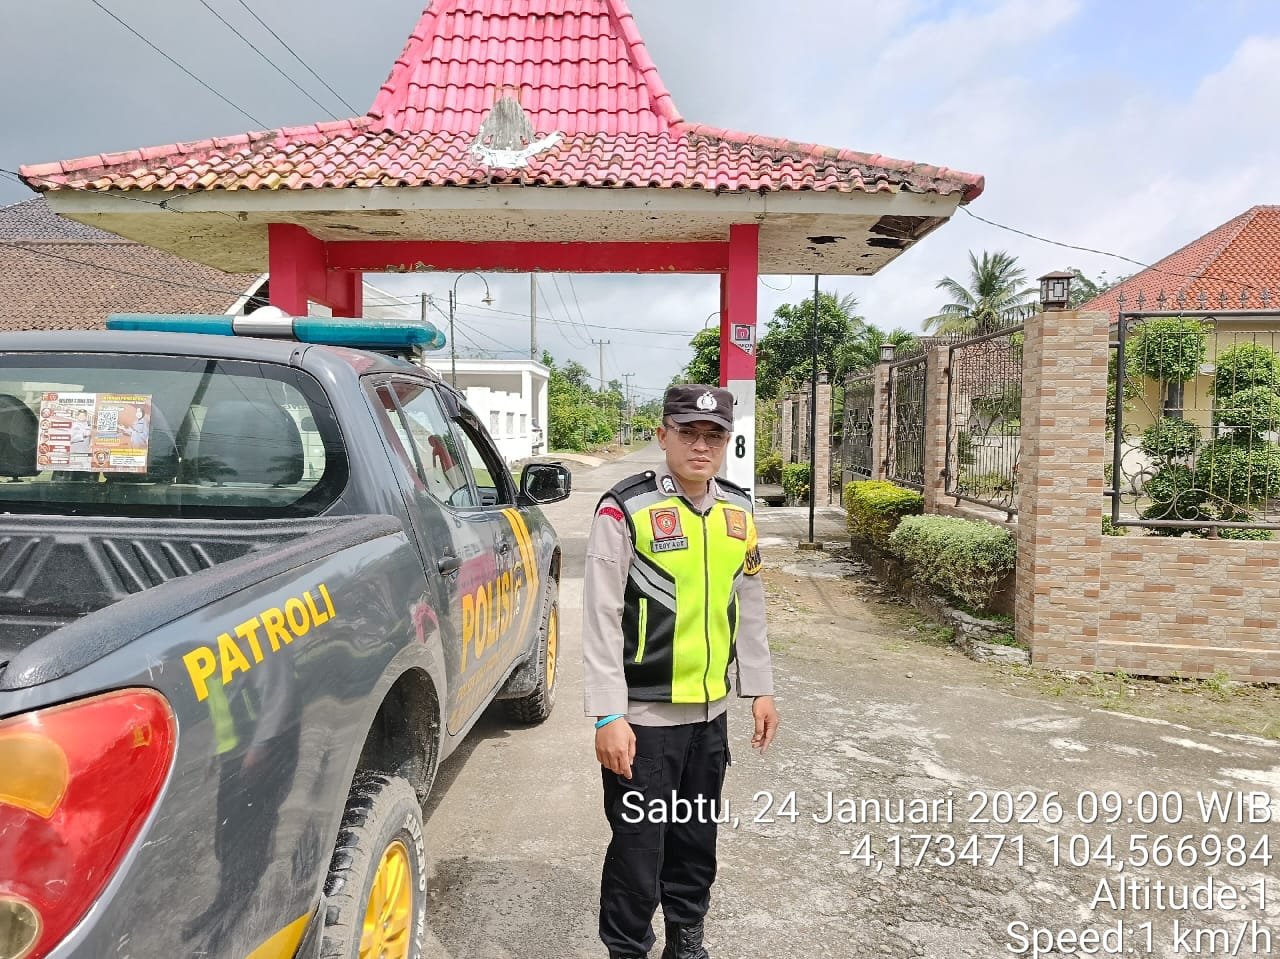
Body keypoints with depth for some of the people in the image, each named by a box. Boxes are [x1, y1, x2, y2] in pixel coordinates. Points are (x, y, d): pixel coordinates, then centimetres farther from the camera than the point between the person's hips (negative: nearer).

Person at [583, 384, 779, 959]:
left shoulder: (738, 512, 6)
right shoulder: (625, 510, -13)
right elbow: (602, 620, -14)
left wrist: (759, 689, 14)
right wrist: (608, 716, -16)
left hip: (711, 710, 6)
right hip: (644, 716, -5)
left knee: (697, 840, 19)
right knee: (638, 848, 5)